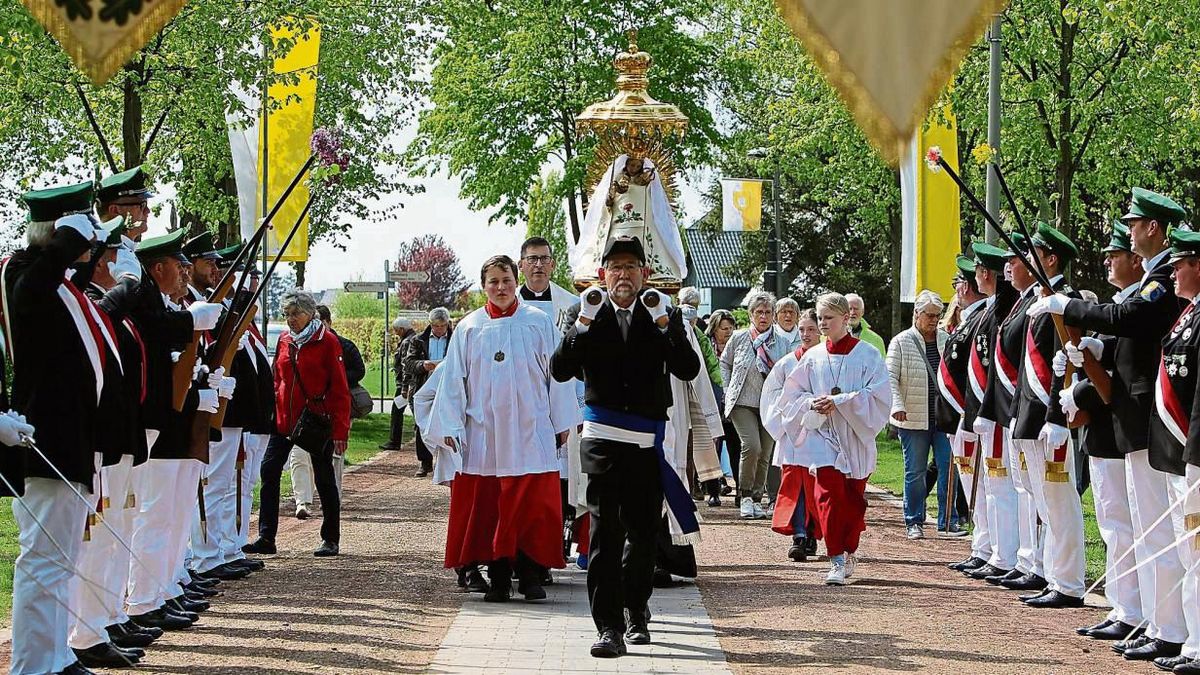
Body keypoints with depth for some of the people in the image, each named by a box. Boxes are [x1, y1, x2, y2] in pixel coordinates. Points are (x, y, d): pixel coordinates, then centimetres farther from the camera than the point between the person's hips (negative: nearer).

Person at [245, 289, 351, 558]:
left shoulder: (327, 341, -7)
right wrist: (273, 413, 8)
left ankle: (331, 540, 15)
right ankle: (266, 538, 0)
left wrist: (340, 430, -12)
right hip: (284, 420, 5)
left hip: (317, 420, -5)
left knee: (324, 478, 5)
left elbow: (340, 389, -9)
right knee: (269, 472, -4)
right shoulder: (285, 341, 9)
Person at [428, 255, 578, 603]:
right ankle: (498, 579, 6)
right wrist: (450, 427, 2)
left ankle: (531, 574, 4)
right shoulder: (469, 328, 7)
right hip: (483, 434, 1)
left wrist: (562, 423, 6)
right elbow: (453, 380, 8)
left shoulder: (539, 323, 4)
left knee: (533, 507, -4)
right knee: (488, 508, 0)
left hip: (530, 433, -1)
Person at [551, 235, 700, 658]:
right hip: (602, 440, -1)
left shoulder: (664, 316, 6)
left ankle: (636, 614, 31)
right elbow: (560, 371, -6)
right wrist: (584, 323, -15)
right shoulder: (589, 317, 5)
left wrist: (664, 324, -16)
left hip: (648, 443, 2)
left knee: (643, 532, 12)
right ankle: (609, 627, -12)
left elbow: (688, 370, -6)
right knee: (605, 534, -9)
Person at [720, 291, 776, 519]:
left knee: (765, 454, 2)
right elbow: (725, 362, 18)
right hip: (743, 403, -2)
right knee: (751, 446, -19)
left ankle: (756, 498, 16)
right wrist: (729, 389, 11)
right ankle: (745, 496, -5)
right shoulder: (739, 338, 2)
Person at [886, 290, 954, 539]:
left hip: (944, 417, 3)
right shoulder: (901, 342, 0)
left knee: (949, 469, -1)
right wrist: (897, 405, -17)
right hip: (913, 419, -3)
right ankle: (914, 522, 12)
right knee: (915, 472, 4)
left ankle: (947, 520, 7)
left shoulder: (947, 340, 9)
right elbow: (890, 377, -4)